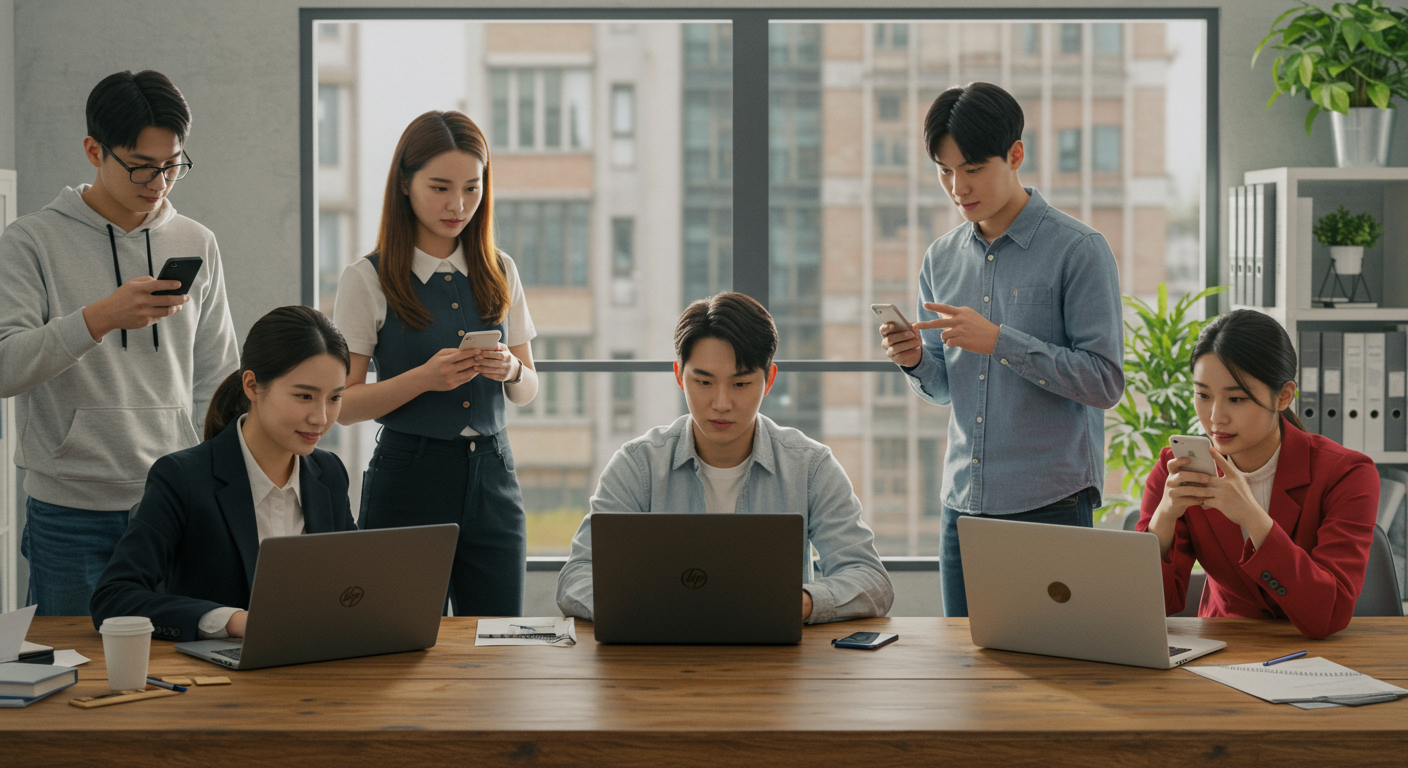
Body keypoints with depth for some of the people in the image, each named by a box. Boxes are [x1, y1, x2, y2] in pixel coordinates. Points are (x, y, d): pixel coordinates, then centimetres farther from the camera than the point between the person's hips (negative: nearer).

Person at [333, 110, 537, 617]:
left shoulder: (500, 274, 9)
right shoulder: (367, 281, -3)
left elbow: (528, 389, 14)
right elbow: (342, 404, -5)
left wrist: (509, 370, -8)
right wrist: (424, 378, -19)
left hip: (492, 476, 3)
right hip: (409, 479, -3)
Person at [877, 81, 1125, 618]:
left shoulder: (1079, 250, -6)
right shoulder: (941, 259, 11)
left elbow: (1105, 382, -11)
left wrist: (998, 341, -19)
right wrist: (916, 361, -5)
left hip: (1051, 502, -5)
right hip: (963, 504, 5)